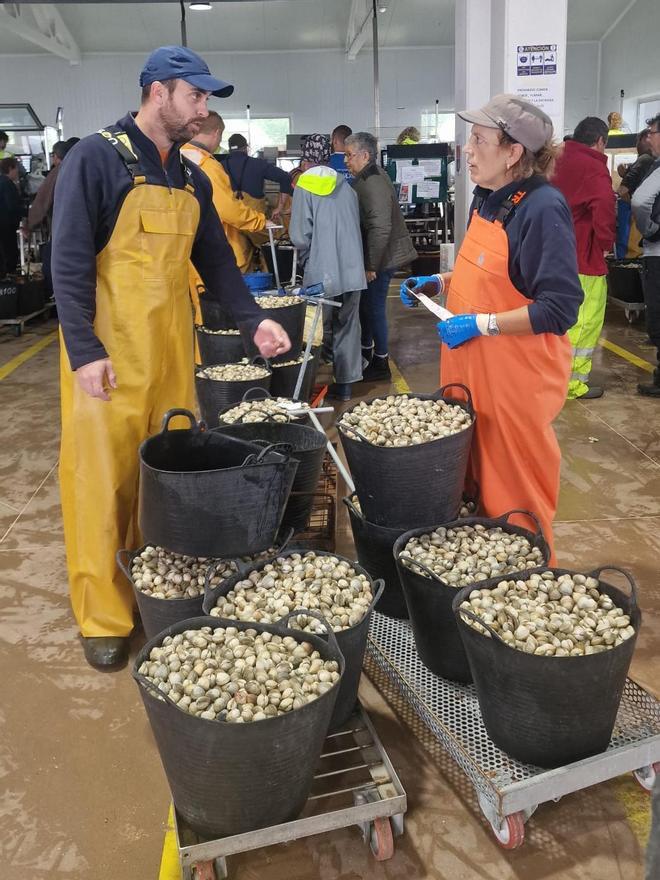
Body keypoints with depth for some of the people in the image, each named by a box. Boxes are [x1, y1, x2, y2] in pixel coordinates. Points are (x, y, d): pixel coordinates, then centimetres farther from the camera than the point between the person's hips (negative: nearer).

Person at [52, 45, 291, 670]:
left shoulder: (192, 178, 14)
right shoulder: (96, 158, -7)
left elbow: (215, 260, 17)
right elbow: (69, 261, -12)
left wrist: (253, 321, 5)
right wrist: (85, 352, -18)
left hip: (172, 345, 6)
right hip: (109, 348, -6)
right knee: (104, 477, -1)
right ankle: (103, 616, 11)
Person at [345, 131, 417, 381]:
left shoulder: (373, 185, -22)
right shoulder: (367, 179, 10)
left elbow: (380, 229, -28)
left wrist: (371, 265, -23)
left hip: (380, 259, -10)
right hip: (371, 258, 10)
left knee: (374, 308, -1)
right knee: (366, 304, 20)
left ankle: (381, 364, 11)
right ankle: (366, 351, 37)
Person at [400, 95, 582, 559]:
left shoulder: (542, 208, -19)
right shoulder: (487, 199, 8)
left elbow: (560, 309, -23)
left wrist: (480, 324, -23)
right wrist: (440, 282, 10)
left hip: (517, 376, -8)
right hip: (473, 366, 9)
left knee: (515, 488, 6)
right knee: (476, 472, 19)